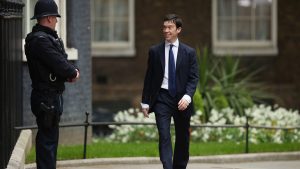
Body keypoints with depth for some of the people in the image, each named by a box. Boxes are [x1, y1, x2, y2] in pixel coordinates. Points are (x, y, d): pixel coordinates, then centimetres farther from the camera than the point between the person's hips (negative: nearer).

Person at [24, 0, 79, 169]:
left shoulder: (48, 37, 14)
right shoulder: (40, 40, -19)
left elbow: (63, 60, 15)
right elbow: (59, 65, -24)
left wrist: (72, 71, -6)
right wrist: (73, 73, -5)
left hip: (53, 96, 11)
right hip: (47, 98, -11)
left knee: (50, 137, 16)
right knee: (48, 138, -7)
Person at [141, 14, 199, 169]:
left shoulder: (189, 52, 3)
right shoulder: (155, 51, 4)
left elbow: (194, 77, -1)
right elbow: (149, 78, 7)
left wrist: (187, 96, -18)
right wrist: (145, 102, 4)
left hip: (182, 99, 1)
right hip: (162, 98, -1)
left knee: (182, 139, 9)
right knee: (164, 136, -14)